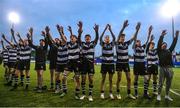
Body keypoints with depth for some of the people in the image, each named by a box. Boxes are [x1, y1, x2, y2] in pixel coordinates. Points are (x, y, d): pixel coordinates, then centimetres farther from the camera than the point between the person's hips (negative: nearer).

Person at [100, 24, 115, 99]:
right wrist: (105, 29, -17)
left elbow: (114, 38, -11)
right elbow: (100, 37, -13)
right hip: (104, 64, -1)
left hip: (111, 64, 1)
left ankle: (111, 93, 17)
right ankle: (102, 93, 13)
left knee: (110, 80, 8)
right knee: (103, 79, 5)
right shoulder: (103, 44, 1)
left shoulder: (112, 44, 4)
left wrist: (110, 30, -15)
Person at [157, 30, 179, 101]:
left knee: (169, 83, 11)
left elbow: (174, 44, 16)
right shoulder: (159, 51, 2)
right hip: (162, 68, -5)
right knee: (161, 83, -1)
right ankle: (159, 95, 10)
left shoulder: (169, 51, 16)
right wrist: (162, 36, -17)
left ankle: (167, 95, 23)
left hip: (170, 68, 5)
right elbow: (159, 43, -10)